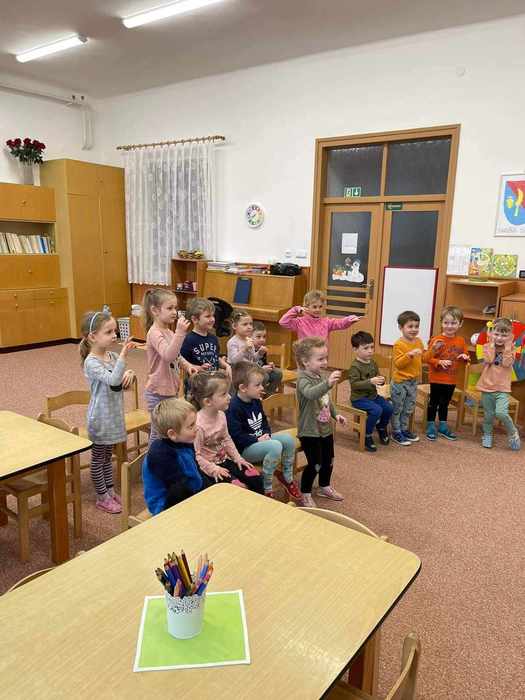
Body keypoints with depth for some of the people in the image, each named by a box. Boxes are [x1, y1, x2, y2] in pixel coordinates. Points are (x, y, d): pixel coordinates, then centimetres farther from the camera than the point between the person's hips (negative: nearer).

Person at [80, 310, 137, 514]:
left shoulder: (112, 356, 2)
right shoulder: (91, 362, -20)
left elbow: (122, 379, 12)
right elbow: (112, 380, -32)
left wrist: (130, 373, -11)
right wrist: (123, 355, -39)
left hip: (114, 414, 7)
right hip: (100, 418, -7)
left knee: (107, 455, 20)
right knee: (98, 458, 9)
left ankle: (111, 491, 33)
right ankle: (102, 498, 21)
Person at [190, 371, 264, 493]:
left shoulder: (221, 415, -1)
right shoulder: (198, 424, -27)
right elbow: (196, 456, -23)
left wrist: (237, 458, 5)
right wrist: (213, 469, -24)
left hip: (224, 460, 8)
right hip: (209, 466, -8)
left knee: (256, 478, 0)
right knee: (241, 487, -18)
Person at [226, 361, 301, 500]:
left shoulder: (256, 401, 7)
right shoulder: (234, 408, -22)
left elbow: (264, 420, 18)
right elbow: (236, 436, -24)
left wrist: (267, 433, -2)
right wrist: (257, 440, -21)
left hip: (260, 440, 9)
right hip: (244, 448, -9)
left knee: (288, 439, -7)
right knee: (276, 446, -29)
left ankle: (287, 478, 10)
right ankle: (266, 489, -17)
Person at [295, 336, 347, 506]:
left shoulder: (320, 377, 7)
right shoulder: (303, 379, -20)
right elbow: (310, 393, -44)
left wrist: (335, 414, 16)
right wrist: (328, 383, -58)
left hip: (326, 428, 9)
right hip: (309, 431, -8)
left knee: (328, 460, 19)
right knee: (315, 465, -4)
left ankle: (325, 487, 41)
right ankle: (305, 494, 16)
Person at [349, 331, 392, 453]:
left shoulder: (373, 363, 6)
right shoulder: (355, 366, -18)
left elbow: (377, 376, 14)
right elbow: (354, 384, -26)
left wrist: (380, 380, -11)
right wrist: (370, 381, -37)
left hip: (373, 395, 8)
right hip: (359, 398, -8)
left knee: (388, 407, -7)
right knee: (377, 410, -26)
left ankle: (382, 429, 23)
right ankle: (366, 436, -7)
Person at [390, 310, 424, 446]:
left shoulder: (419, 342, 5)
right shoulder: (399, 344, -17)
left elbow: (422, 358, 18)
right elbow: (398, 363, -21)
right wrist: (410, 354, -32)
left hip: (413, 381, 7)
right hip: (400, 381, -7)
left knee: (409, 408, 18)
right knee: (397, 408, 6)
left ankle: (404, 429, 33)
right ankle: (396, 432, 18)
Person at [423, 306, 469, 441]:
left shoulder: (461, 341, 2)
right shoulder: (436, 340, -14)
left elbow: (465, 356, 14)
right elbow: (427, 358, -14)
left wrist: (465, 357, -8)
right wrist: (439, 362, -28)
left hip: (452, 379, 5)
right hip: (437, 379, -5)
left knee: (445, 403, 18)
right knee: (434, 403, 7)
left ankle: (443, 426, 30)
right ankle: (431, 426, 19)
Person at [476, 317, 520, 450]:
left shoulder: (510, 349, 1)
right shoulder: (487, 347, 0)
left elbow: (507, 363, -16)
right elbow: (489, 360, -17)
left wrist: (507, 346, -13)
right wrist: (492, 344, -13)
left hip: (502, 388, -1)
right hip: (487, 386, 1)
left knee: (501, 413, -18)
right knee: (488, 414, 10)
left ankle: (513, 433, 7)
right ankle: (487, 435, 32)